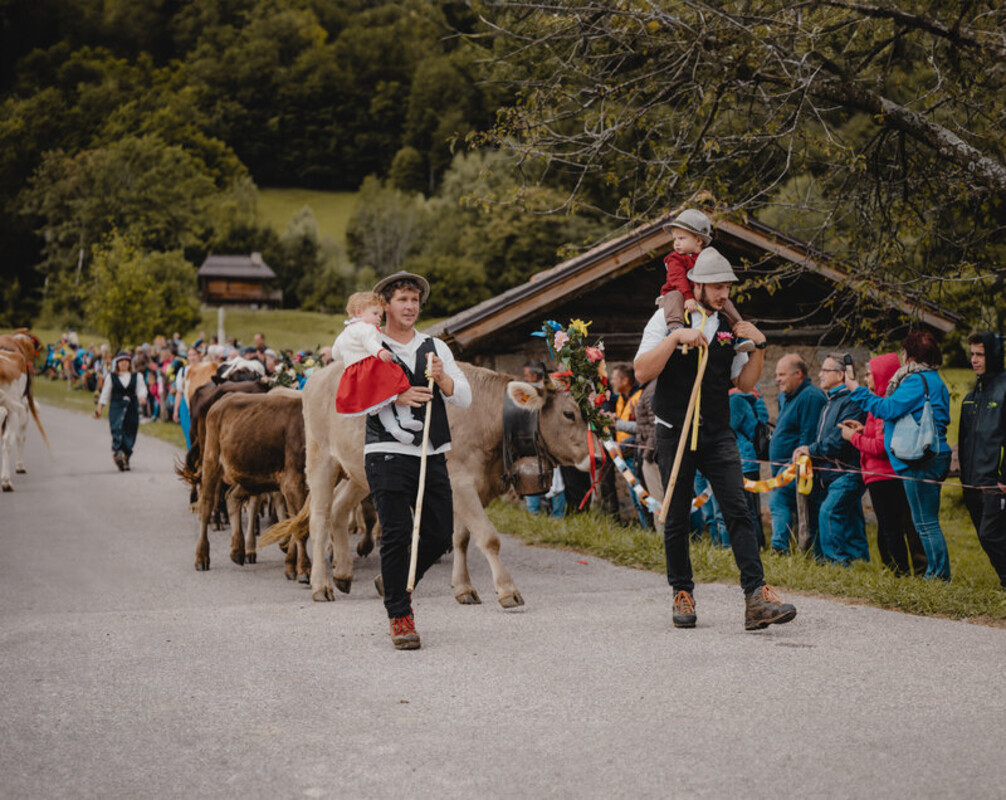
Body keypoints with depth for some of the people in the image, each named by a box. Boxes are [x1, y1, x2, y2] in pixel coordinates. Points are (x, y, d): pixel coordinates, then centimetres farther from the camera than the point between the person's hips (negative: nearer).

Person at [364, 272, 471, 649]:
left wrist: (442, 378, -12)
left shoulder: (436, 348, 15)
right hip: (388, 453, -5)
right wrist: (398, 397, -24)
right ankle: (399, 616, 2)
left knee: (440, 534, 5)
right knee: (396, 534, -9)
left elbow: (465, 398, 8)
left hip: (432, 455, 5)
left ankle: (394, 583, 30)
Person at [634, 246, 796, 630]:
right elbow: (642, 372, -13)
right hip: (675, 433, -2)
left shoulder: (729, 325, 9)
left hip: (718, 433, 2)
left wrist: (759, 346, 0)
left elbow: (745, 383, 15)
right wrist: (676, 337, -22)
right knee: (676, 519, 4)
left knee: (738, 511, -10)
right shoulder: (667, 319, -3)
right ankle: (682, 594, 18)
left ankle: (757, 597, -16)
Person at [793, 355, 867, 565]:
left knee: (829, 512, -21)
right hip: (830, 474, 10)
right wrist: (804, 454, 12)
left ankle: (837, 560, -19)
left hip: (846, 472, -10)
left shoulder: (851, 401, -11)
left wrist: (811, 449, -13)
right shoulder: (830, 402, 21)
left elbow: (841, 439, -20)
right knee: (850, 520, 11)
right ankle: (860, 560, 15)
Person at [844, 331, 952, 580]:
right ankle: (937, 573, 16)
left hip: (921, 460, -10)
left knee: (926, 522, -7)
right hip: (932, 456, 10)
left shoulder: (918, 380, -13)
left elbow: (889, 409, -17)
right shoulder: (933, 379, 18)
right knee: (925, 521, 14)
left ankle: (940, 575, -5)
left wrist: (858, 391, -8)